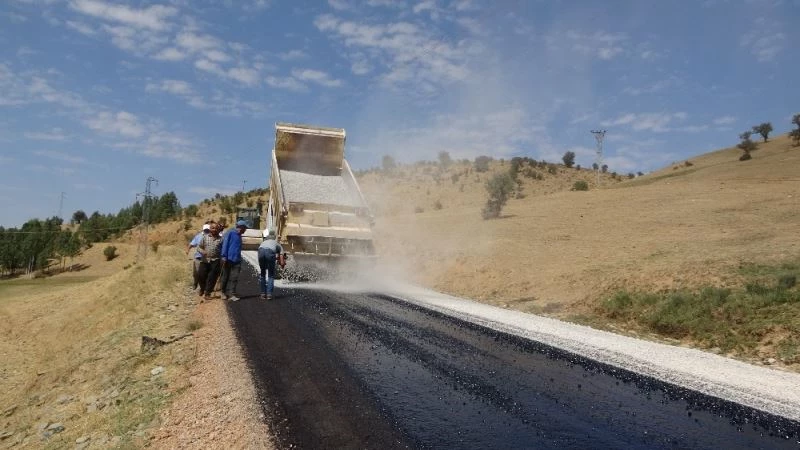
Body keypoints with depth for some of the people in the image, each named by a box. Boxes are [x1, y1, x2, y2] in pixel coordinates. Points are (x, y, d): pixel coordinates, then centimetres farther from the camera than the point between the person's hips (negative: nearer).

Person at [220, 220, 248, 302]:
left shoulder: (239, 236, 19)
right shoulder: (230, 233, -2)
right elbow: (225, 244, -9)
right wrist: (224, 256, -16)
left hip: (236, 260, 6)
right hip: (228, 259, -6)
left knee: (234, 278, -4)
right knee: (226, 277, 6)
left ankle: (232, 295, -5)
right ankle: (224, 292, 20)